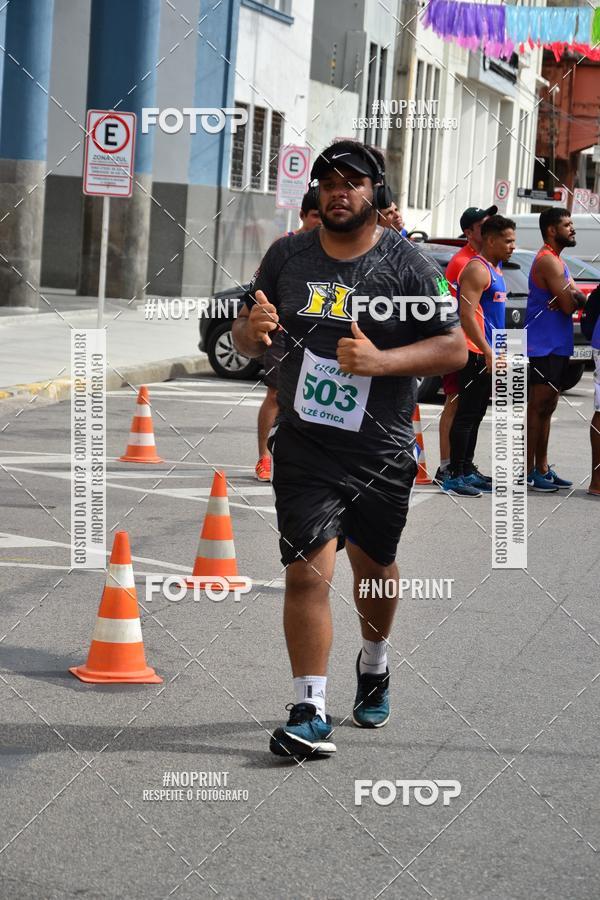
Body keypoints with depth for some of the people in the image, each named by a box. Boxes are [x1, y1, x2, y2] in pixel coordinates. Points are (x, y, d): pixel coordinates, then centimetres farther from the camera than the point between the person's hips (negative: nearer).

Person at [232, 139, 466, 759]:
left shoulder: (406, 265, -3)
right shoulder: (288, 256, 5)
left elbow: (454, 348, -5)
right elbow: (245, 339, 13)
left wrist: (380, 361, -19)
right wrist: (252, 330, -12)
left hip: (381, 451, 0)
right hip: (304, 446, 0)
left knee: (374, 566, 17)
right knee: (308, 570, -12)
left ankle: (374, 663, 47)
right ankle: (310, 714, -9)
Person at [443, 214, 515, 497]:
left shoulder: (493, 269, 18)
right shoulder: (477, 269, -13)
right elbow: (466, 315, -22)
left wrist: (494, 351, 22)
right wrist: (488, 352, -24)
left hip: (487, 354, 10)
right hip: (476, 354, -10)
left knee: (475, 414, 14)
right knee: (467, 414, -9)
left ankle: (467, 470, 21)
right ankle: (455, 475, -8)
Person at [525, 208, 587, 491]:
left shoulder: (555, 261, 18)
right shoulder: (548, 261, -15)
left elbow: (571, 300, 12)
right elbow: (569, 305, -21)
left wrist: (574, 297, -11)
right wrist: (577, 298, 0)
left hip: (556, 346, 10)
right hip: (543, 347, -10)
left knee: (545, 407, 14)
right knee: (538, 407, -7)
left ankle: (542, 469, 20)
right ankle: (527, 472, -5)